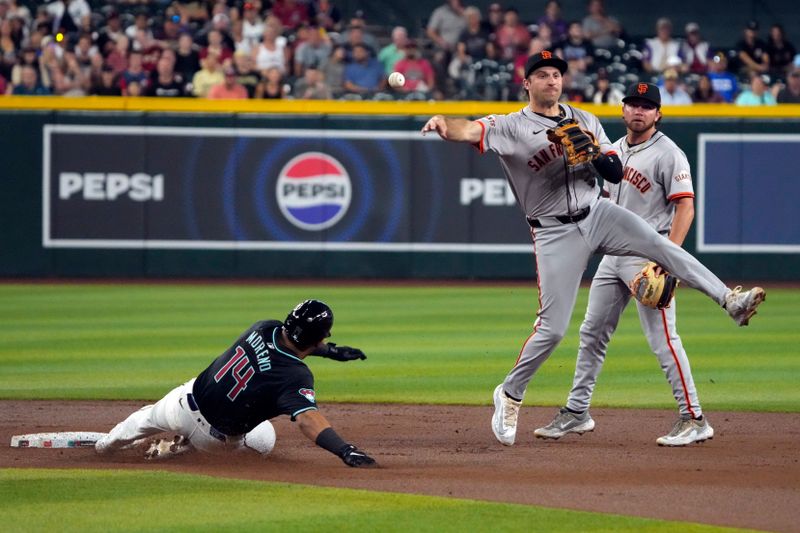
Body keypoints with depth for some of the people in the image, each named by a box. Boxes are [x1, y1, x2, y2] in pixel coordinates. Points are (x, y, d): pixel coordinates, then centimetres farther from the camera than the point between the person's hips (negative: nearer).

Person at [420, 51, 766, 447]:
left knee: (661, 246, -21)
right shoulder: (511, 127, -5)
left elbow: (616, 173, 6)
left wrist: (594, 153, -16)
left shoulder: (584, 121, 9)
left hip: (598, 215, 3)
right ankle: (510, 395, 13)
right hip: (555, 233, -3)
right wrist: (444, 125, -47)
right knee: (553, 327, -5)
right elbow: (470, 131, -24)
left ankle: (729, 301, -24)